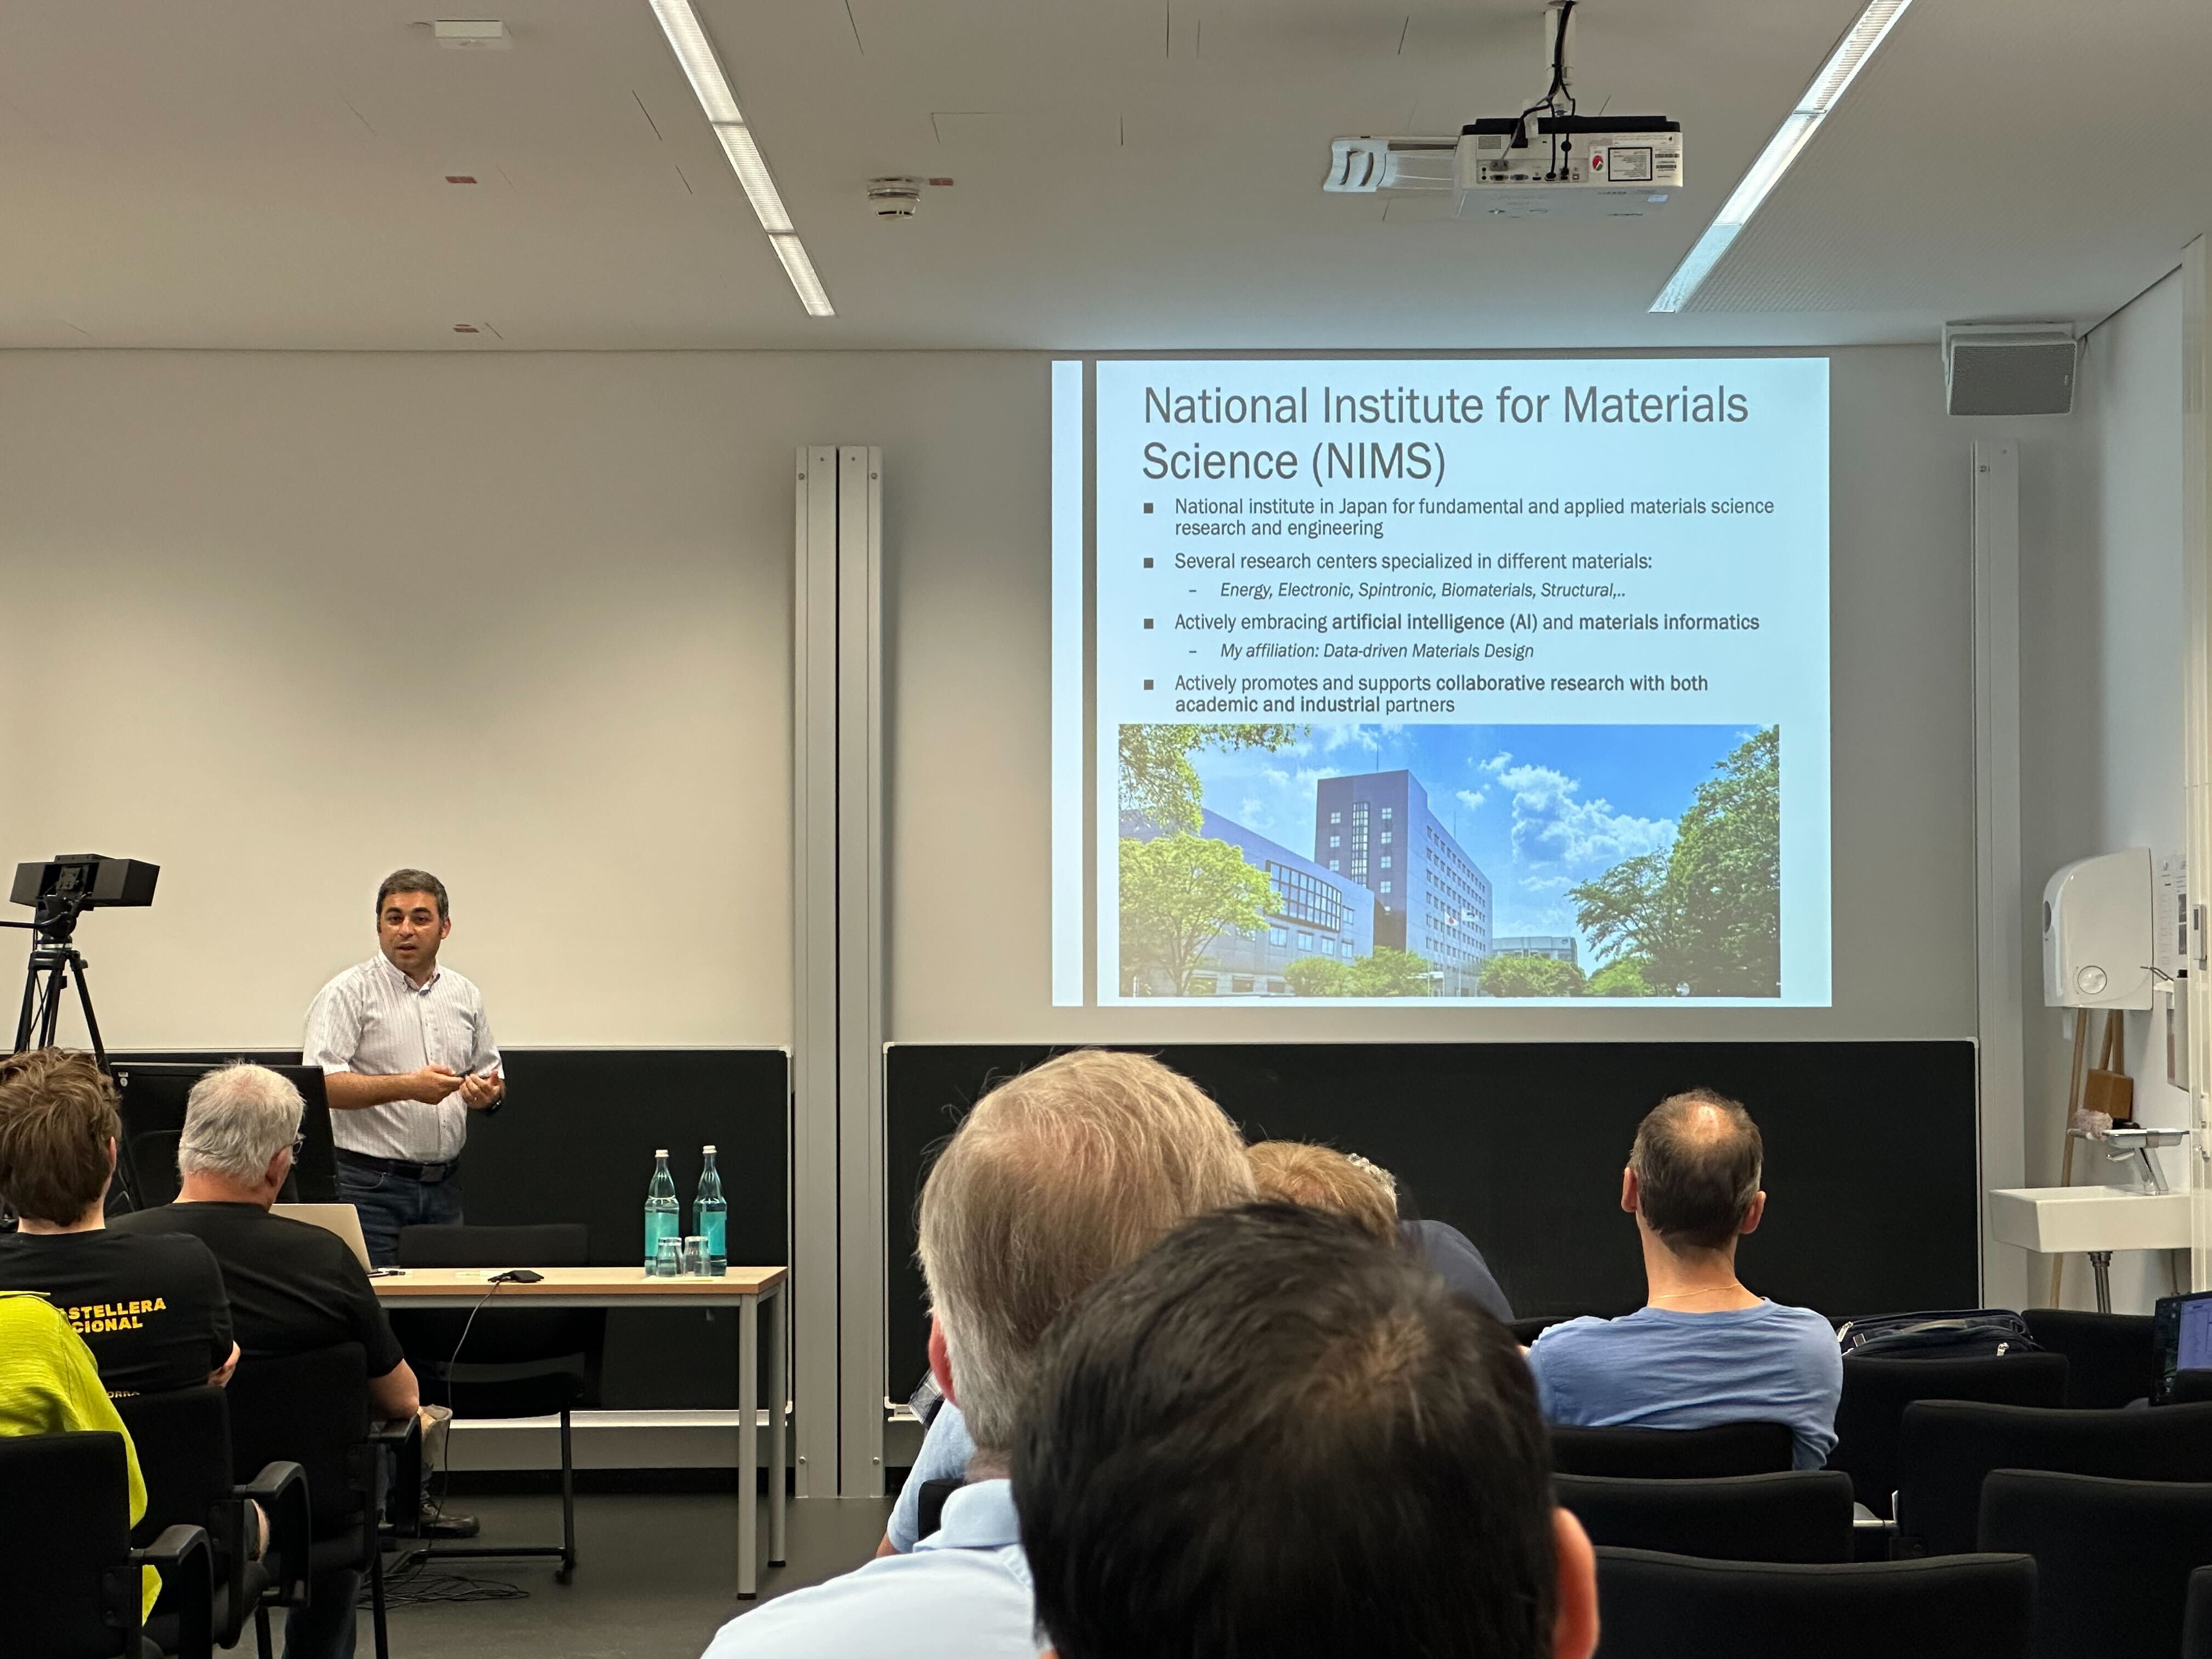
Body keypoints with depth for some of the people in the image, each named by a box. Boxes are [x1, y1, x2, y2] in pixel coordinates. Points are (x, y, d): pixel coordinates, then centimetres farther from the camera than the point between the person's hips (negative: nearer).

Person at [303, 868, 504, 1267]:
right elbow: (319, 1084, -15)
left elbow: (491, 1074, 23)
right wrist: (407, 1087, -23)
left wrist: (489, 1092, -2)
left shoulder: (465, 995, 14)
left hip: (444, 1186, 5)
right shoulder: (349, 993, -4)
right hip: (370, 1185, -5)